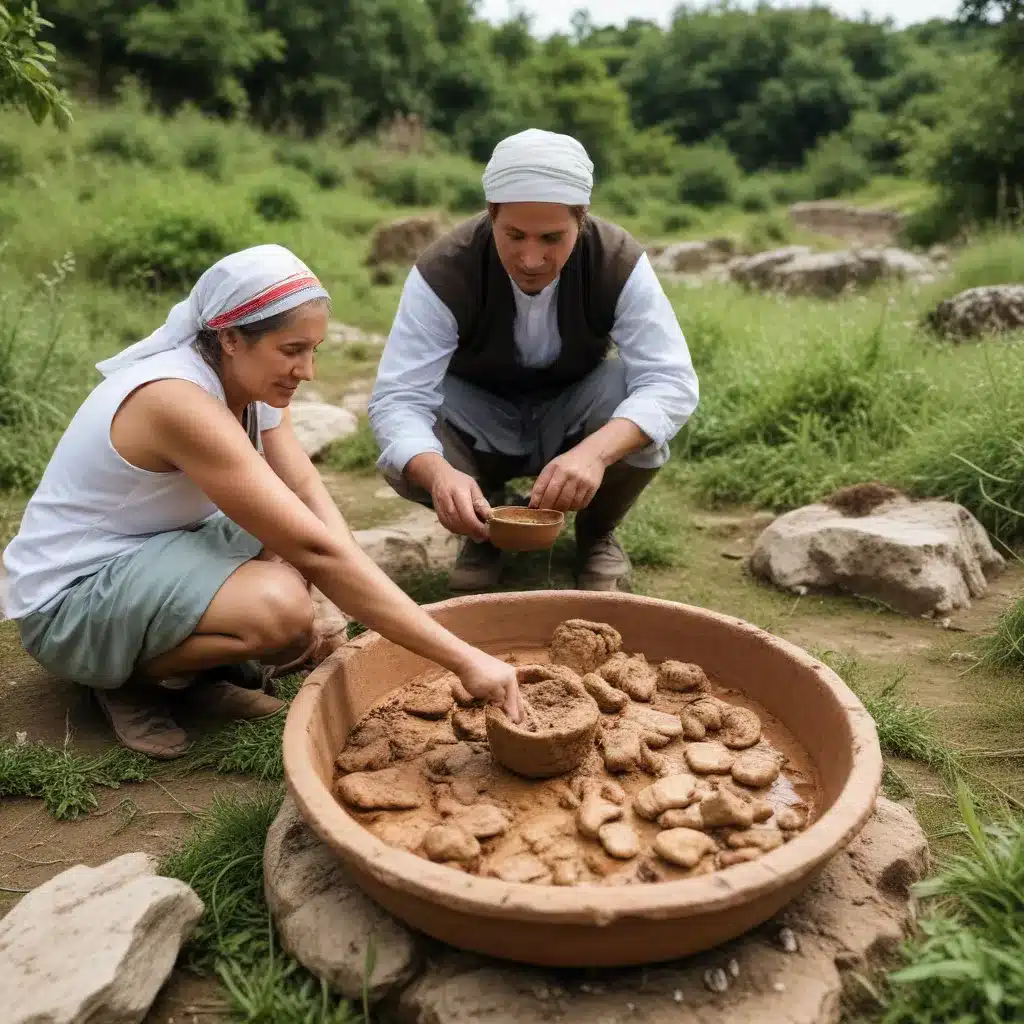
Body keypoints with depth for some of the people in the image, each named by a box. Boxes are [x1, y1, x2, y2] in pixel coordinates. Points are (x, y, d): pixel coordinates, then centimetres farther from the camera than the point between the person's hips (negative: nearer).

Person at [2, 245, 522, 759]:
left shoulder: (255, 381, -5)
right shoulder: (181, 403, -32)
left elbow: (310, 493, -11)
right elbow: (317, 552, -37)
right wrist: (463, 658, -37)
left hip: (156, 550, 9)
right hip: (70, 599, -9)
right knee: (281, 610, -33)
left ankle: (194, 666, 2)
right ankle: (128, 675, -5)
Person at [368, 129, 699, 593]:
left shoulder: (620, 263, -25)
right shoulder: (442, 272, -28)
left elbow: (670, 380, -31)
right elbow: (397, 400, -32)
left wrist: (595, 451, -52)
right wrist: (438, 473, -56)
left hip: (573, 417, 1)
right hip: (479, 420, 0)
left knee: (643, 414, -33)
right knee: (405, 460, -32)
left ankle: (597, 534, -2)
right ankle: (484, 528, 2)